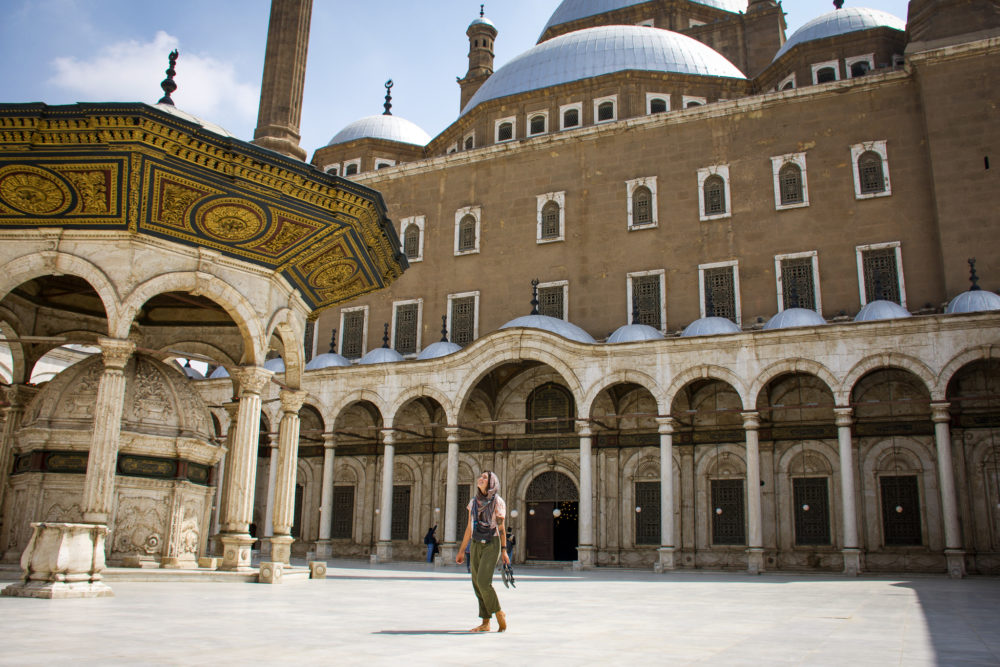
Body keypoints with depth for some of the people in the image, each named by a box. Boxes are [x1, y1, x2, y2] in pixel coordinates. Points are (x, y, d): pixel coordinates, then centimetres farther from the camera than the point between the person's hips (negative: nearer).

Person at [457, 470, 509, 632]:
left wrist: (504, 551, -6)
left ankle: (499, 613, 2)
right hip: (476, 546, 6)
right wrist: (461, 551, 14)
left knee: (483, 581, -17)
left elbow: (501, 527, -2)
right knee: (477, 584, 3)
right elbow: (469, 528, 13)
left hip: (492, 545, -6)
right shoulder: (474, 502, 10)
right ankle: (485, 623, 10)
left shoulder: (498, 502, -4)